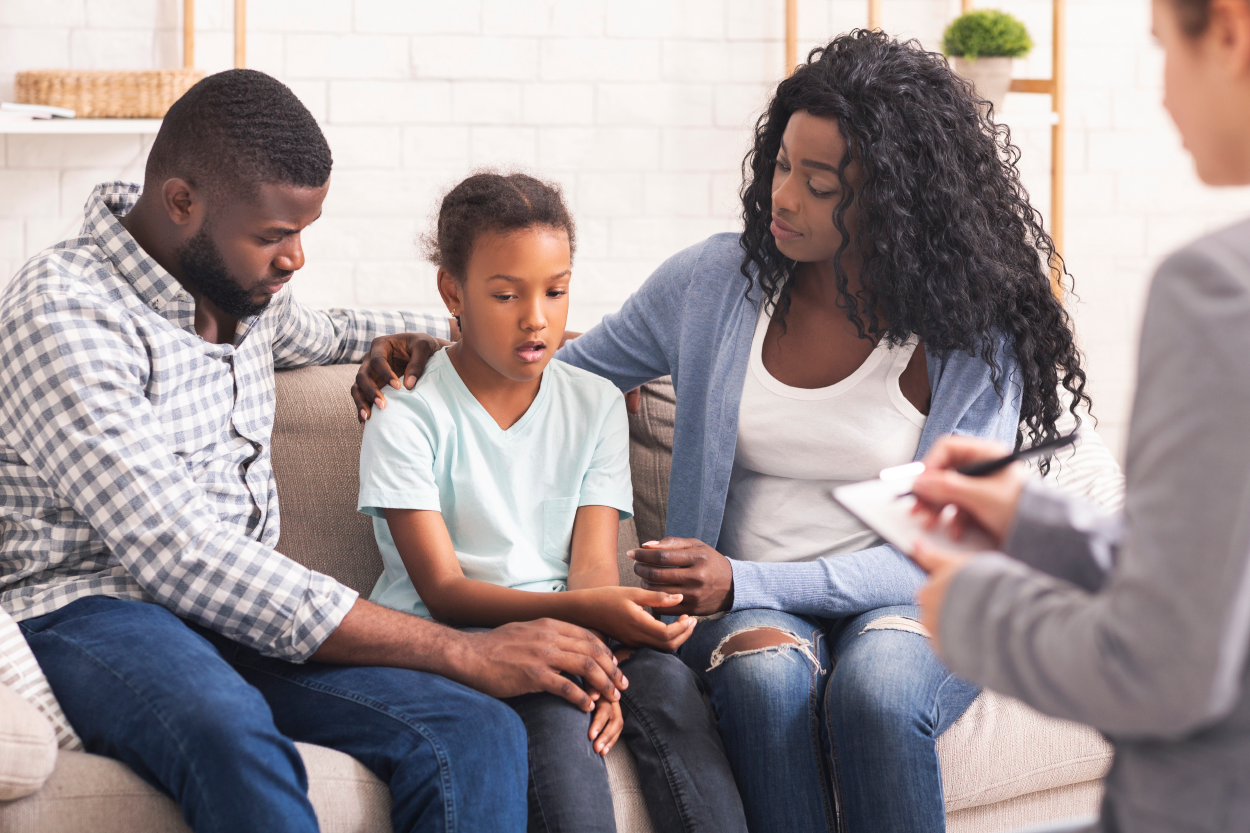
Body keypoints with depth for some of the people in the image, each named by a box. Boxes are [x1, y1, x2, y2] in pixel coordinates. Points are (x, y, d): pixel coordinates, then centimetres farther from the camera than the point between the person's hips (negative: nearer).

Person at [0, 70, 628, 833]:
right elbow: (183, 560, -25)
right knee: (229, 736, -42)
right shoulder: (61, 315, -16)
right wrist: (462, 653, -27)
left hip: (242, 617, 7)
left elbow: (317, 335, 38)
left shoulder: (244, 284, 10)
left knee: (478, 733, -22)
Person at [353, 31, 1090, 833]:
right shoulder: (714, 282, 1)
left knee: (876, 691, -37)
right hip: (747, 607, 2)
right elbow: (564, 372, 17)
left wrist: (743, 582, -21)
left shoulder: (974, 341, -7)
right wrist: (426, 354, -2)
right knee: (766, 675, -35)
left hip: (910, 604, -2)